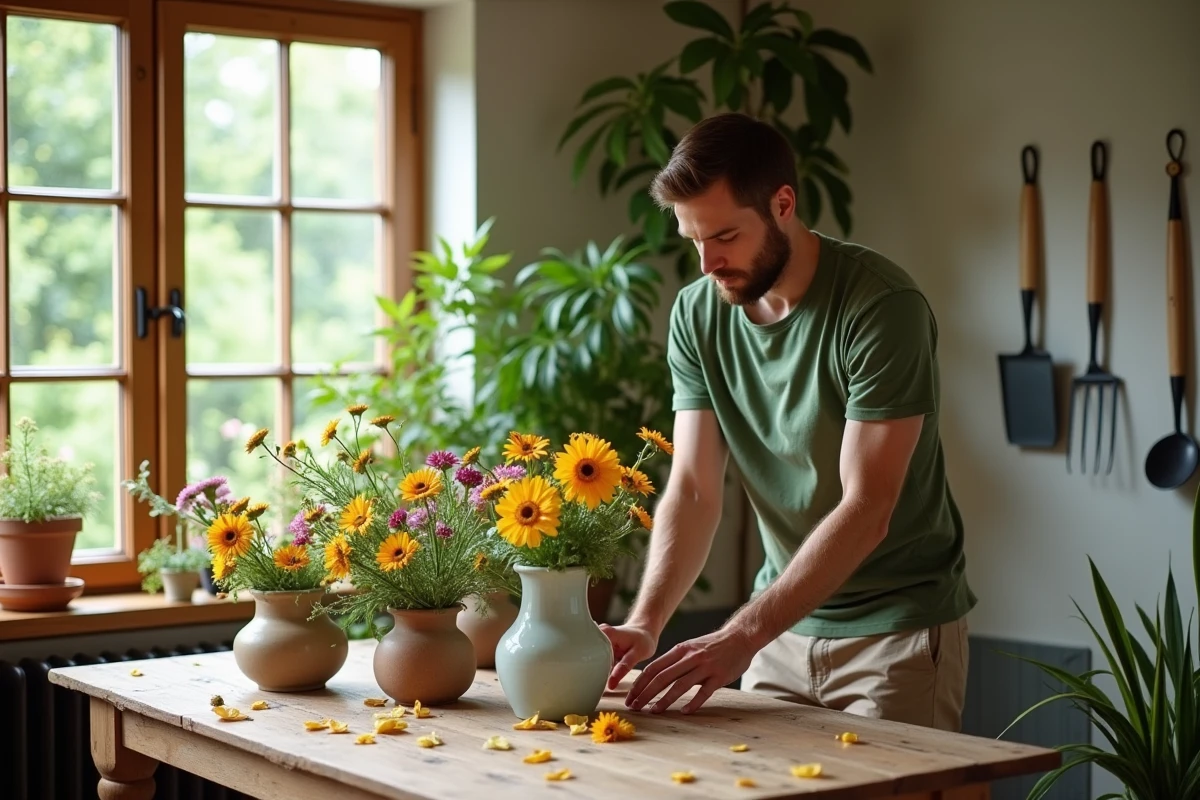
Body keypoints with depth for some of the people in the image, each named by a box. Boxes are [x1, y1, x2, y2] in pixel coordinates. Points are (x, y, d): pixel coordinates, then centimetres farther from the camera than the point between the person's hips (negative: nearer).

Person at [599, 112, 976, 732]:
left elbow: (866, 511, -26)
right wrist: (644, 624, -22)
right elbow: (693, 489, -6)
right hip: (784, 618, 5)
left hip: (898, 625, -5)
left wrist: (740, 638, -32)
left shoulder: (882, 306, -22)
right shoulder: (697, 314, -4)